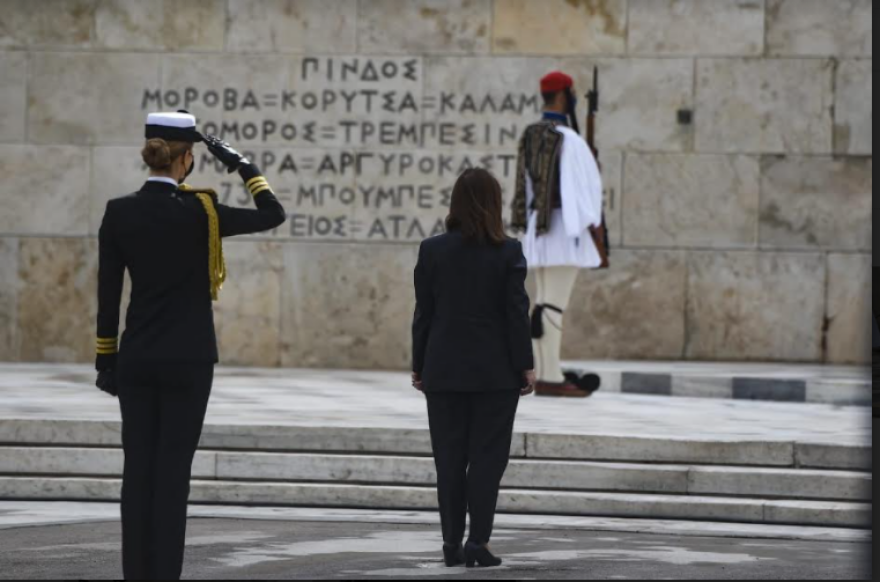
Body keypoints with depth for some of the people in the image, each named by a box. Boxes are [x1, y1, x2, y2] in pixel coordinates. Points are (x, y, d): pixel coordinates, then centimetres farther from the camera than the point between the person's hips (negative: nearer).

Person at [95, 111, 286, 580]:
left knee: (137, 469, 6)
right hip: (188, 360, -3)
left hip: (136, 360, 3)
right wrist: (241, 164, 5)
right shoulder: (199, 212, -11)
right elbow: (273, 215, -1)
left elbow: (108, 294, 3)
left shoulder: (118, 213, -1)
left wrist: (106, 359, 10)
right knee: (173, 471, -1)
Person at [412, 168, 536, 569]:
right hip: (495, 371, -2)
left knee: (450, 459, 6)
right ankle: (478, 542, -5)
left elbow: (424, 312, 1)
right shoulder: (507, 253, -6)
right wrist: (525, 366, 0)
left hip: (445, 371, 2)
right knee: (488, 456, 2)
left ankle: (452, 543, 6)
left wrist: (419, 365, 9)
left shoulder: (433, 251, -2)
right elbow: (516, 314, -7)